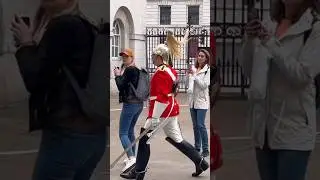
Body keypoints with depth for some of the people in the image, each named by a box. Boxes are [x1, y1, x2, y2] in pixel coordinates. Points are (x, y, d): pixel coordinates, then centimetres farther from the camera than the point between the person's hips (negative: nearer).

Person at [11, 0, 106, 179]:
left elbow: (34, 80, -14)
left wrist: (25, 44, -1)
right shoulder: (83, 26, 12)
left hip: (68, 135, -9)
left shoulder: (62, 26, -15)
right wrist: (33, 45, 12)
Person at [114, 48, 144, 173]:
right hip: (139, 104, 9)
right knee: (130, 131, 20)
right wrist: (121, 74, 10)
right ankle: (132, 157, 25)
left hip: (130, 104, -9)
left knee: (123, 133, -9)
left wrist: (118, 75, -1)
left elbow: (121, 86, -15)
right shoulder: (137, 70, 13)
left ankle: (131, 158, -22)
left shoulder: (129, 70, -13)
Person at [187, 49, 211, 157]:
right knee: (195, 126, 11)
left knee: (201, 125, -12)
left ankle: (205, 149, -4)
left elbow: (204, 85, -15)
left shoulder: (208, 70, -7)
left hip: (202, 101, -6)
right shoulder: (193, 68, 9)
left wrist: (194, 75, -16)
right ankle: (197, 147, 21)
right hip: (192, 100, 6)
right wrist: (189, 89, -3)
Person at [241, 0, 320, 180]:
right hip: (264, 125, 5)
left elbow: (303, 75, -15)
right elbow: (249, 72, 11)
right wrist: (249, 41, -5)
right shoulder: (268, 27, 8)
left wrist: (271, 44, -19)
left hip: (294, 127, -5)